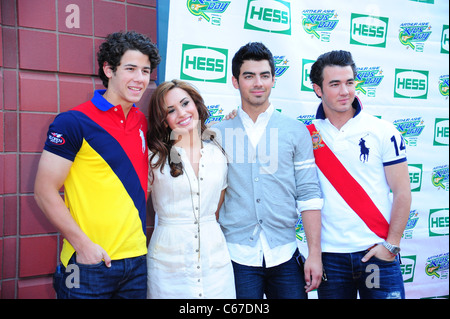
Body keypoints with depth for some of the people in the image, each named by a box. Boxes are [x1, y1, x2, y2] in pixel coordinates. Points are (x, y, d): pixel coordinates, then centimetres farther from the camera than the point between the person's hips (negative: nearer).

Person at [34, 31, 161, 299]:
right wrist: (83, 244, -16)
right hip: (89, 265, -5)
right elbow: (45, 191, -11)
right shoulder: (73, 123, -11)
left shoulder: (144, 123, 6)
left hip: (137, 259, 5)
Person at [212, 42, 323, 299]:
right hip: (237, 256, 0)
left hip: (284, 255, 1)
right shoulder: (217, 134, 3)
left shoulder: (296, 131, 3)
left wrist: (315, 254, -4)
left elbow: (309, 195, 1)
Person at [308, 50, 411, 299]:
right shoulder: (307, 136, 2)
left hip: (377, 252, -1)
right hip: (330, 255, 1)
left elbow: (402, 192, -1)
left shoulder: (383, 131, -1)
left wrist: (391, 244, -7)